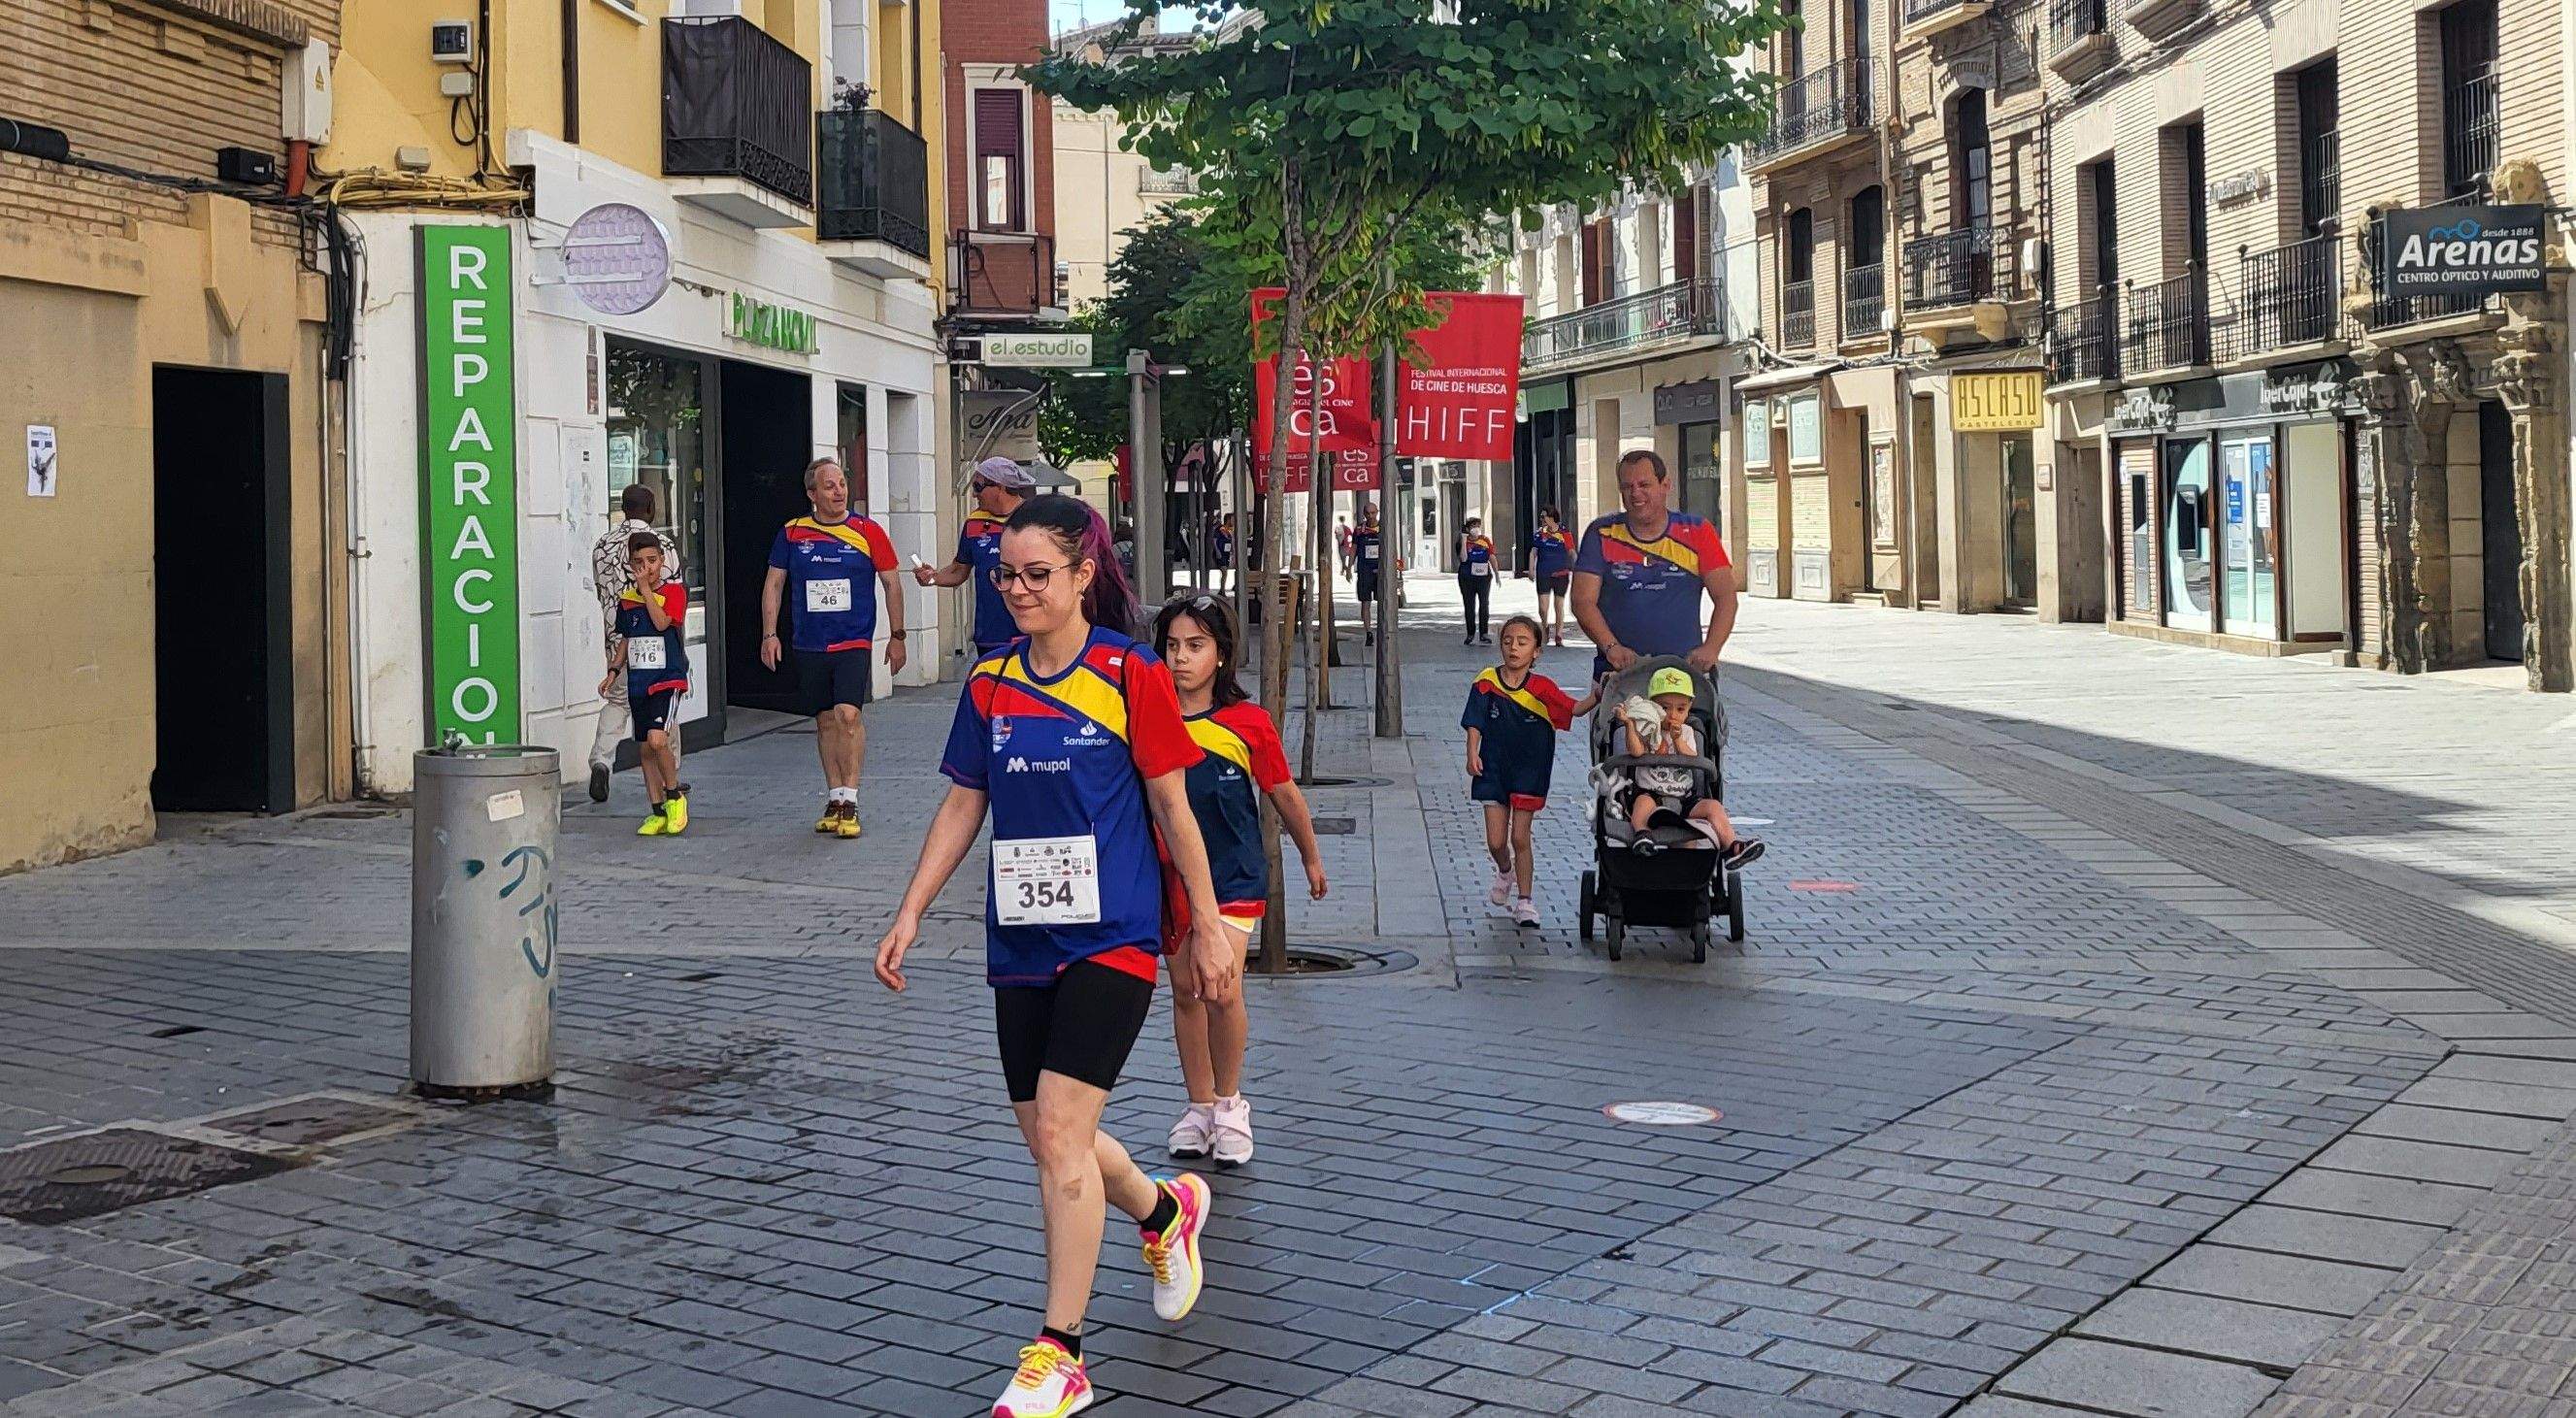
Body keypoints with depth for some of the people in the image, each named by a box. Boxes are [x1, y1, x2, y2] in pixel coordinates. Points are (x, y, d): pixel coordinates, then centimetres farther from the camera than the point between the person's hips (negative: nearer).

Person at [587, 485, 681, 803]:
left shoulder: (602, 544, 4)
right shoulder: (662, 545, -10)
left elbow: (600, 590, 13)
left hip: (617, 638, 3)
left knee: (616, 701, 11)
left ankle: (601, 761, -12)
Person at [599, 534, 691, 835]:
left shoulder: (674, 591, -4)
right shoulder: (626, 599, 11)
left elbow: (662, 622, -21)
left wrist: (646, 588, -15)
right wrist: (613, 671, 13)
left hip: (667, 678, -6)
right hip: (638, 683, 6)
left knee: (657, 739, -23)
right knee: (644, 749, 9)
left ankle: (675, 795, -2)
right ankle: (659, 812, 18)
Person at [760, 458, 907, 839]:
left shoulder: (868, 532, -1)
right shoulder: (792, 533, 4)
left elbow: (892, 583, 5)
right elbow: (773, 583, 11)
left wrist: (897, 636, 5)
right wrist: (769, 634, 4)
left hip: (855, 642, -3)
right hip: (810, 646, 3)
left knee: (847, 714, -18)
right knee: (825, 721, 9)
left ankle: (850, 802, -12)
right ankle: (835, 800, 19)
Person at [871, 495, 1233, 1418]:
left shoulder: (1130, 676, -7)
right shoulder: (989, 683, 7)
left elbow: (1173, 808, -2)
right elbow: (962, 807, 13)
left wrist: (1207, 928, 0)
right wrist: (909, 916, 8)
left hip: (1110, 936, -5)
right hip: (1020, 940, 6)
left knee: (1061, 1136, -12)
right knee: (1044, 1138, 10)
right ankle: (1168, 1212, 40)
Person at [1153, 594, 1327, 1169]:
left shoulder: (1249, 723, -8)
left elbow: (1285, 795, 5)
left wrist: (1311, 858, 15)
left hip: (1233, 874, -3)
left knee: (1222, 991, -15)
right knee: (1185, 993, 12)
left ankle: (1229, 1102, 6)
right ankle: (1200, 1105, 27)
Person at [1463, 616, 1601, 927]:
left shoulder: (1542, 687, -7)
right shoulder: (1487, 683, -6)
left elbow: (1574, 709, -12)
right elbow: (1475, 723, -4)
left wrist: (1596, 696, -30)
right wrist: (1472, 754, -17)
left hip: (1529, 771, -1)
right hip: (1493, 768, 1)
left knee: (1520, 837, -1)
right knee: (1495, 841, 4)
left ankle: (1524, 901, 12)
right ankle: (1505, 871, 39)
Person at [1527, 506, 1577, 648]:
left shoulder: (1565, 533, 0)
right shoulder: (1539, 533, 5)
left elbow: (1572, 552, 3)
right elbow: (1533, 551, 10)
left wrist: (1573, 569, -7)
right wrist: (1531, 568, -1)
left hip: (1561, 573, -1)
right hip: (1543, 574, 1)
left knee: (1559, 606, 5)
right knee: (1543, 607, -6)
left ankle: (1559, 635, 15)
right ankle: (1546, 626, 22)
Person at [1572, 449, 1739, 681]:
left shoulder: (1697, 532, 7)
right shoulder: (1602, 534, 6)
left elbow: (1725, 597, 2)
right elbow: (1583, 601, -1)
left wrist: (1710, 649, -15)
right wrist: (1611, 647, -17)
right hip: (1617, 671, 0)